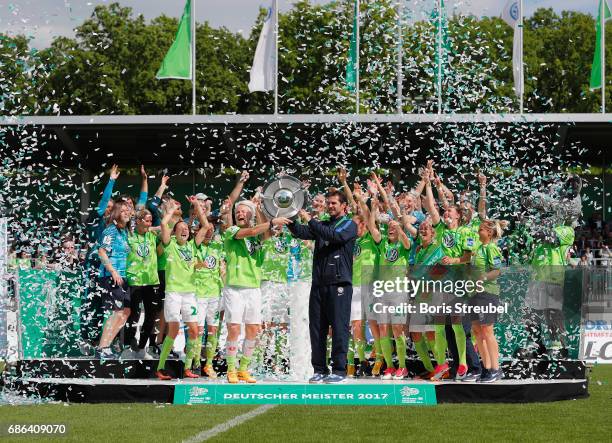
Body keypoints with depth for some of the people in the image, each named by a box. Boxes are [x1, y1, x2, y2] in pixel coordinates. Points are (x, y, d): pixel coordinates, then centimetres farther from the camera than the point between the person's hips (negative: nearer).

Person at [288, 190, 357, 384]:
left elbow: (334, 236, -16)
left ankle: (339, 370, -4)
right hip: (319, 284, 6)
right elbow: (301, 233, 5)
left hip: (339, 283, -6)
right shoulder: (322, 225, 20)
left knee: (339, 327, -6)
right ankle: (320, 370, 9)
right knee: (317, 328, 4)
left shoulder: (349, 225, 4)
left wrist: (310, 220, -16)